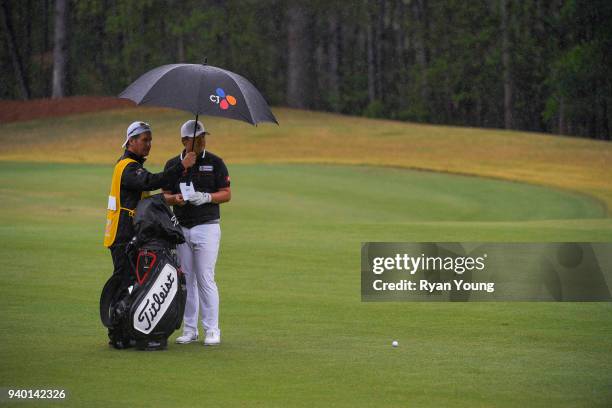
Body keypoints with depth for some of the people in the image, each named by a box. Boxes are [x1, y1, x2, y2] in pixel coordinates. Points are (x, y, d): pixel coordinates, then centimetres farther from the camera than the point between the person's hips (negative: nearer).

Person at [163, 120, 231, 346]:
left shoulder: (215, 162, 0)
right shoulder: (173, 164, 8)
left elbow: (226, 194, 1)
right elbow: (166, 195, 10)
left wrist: (206, 197, -17)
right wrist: (175, 199, -12)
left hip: (207, 226, -3)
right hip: (181, 227, 3)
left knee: (205, 278, -8)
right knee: (186, 279, 6)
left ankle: (212, 330, -2)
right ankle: (189, 329, 13)